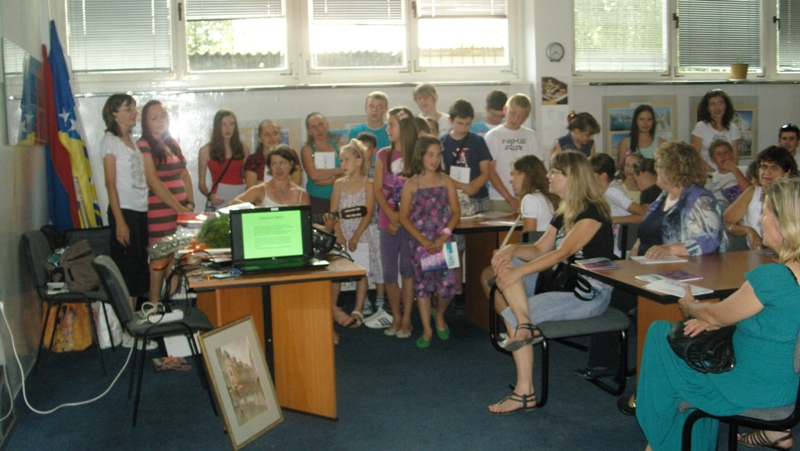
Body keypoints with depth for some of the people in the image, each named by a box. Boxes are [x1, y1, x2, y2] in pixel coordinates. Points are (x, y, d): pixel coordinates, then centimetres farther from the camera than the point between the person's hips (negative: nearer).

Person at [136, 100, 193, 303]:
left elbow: (185, 175, 16)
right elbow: (153, 182, -14)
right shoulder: (143, 145, -6)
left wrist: (190, 203, 2)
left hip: (181, 210, 6)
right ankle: (154, 305, 7)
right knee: (160, 258, -2)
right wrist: (179, 207, -16)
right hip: (159, 210, -6)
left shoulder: (173, 143, 15)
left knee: (176, 257, 7)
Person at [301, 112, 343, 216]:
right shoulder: (307, 149, 5)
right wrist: (339, 170, -4)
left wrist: (328, 181, -13)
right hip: (315, 201, -1)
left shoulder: (339, 147, 9)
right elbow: (314, 174, -10)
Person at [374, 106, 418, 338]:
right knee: (389, 271, 3)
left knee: (407, 268, -2)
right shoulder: (383, 155, 8)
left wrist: (402, 218, -12)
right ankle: (396, 318, 16)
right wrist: (392, 216, -9)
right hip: (388, 221, 3)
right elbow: (378, 190, 4)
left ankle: (406, 320, 6)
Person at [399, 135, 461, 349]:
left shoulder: (446, 182, 5)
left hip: (443, 241, 1)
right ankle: (427, 329, 14)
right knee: (422, 283, 3)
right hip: (419, 241, -1)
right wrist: (423, 240, -11)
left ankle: (439, 315, 22)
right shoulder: (411, 184, 0)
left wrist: (444, 236, -10)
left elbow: (456, 212, 4)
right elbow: (404, 217, -2)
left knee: (449, 282, -8)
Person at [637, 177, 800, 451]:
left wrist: (689, 306, 8)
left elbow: (717, 316, -13)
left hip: (756, 392, -8)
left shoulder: (773, 277, -28)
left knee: (660, 334, 8)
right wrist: (712, 319, 0)